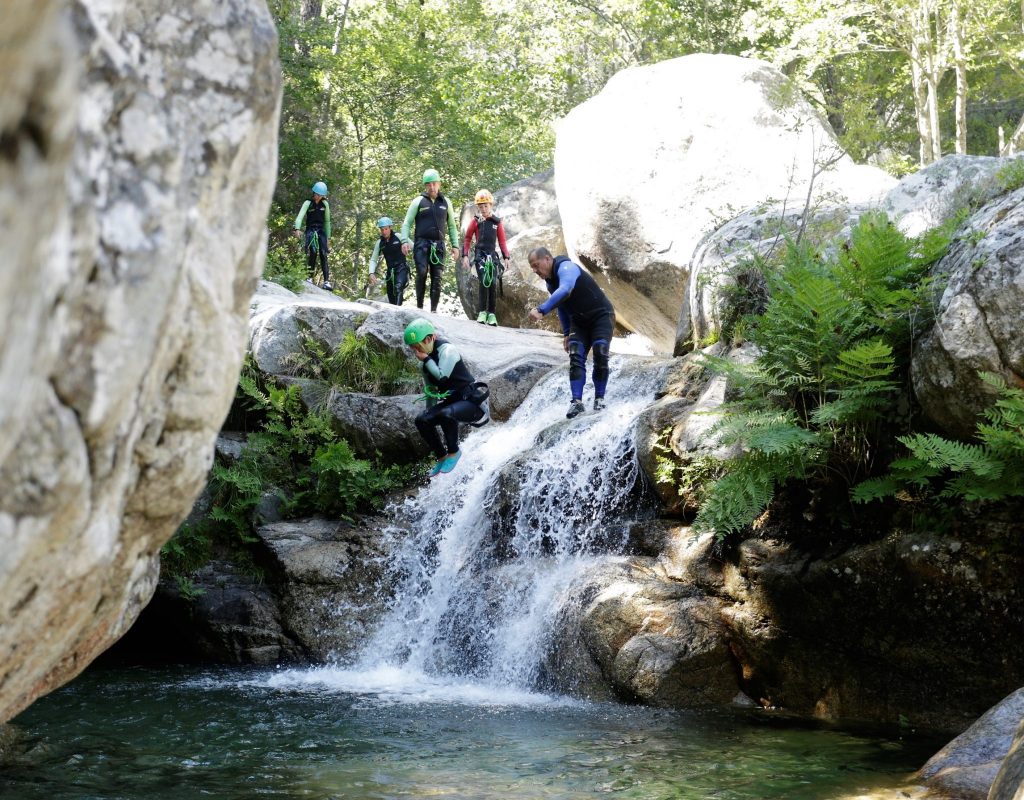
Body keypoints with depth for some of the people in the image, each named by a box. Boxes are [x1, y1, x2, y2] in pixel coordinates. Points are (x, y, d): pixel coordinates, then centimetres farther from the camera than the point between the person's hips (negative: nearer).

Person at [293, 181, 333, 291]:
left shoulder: (325, 204, 7)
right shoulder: (308, 203, -4)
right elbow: (300, 216, -17)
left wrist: (328, 236, 12)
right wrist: (297, 229, -34)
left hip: (321, 231, 3)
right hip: (310, 230, -3)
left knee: (323, 255, -6)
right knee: (313, 251, -23)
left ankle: (326, 281, -8)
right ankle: (310, 277, -14)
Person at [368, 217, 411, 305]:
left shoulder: (399, 237, -7)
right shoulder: (379, 243, 3)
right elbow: (373, 260, 5)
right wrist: (372, 273, -11)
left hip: (401, 268, -5)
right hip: (390, 270, 5)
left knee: (398, 288, -30)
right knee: (391, 296, 5)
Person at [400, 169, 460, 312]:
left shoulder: (445, 202, 12)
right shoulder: (418, 202, 4)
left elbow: (452, 226, 18)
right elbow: (407, 223, 3)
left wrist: (455, 245, 10)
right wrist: (404, 241, -11)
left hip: (438, 244, 2)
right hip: (421, 243, -2)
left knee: (437, 277, -3)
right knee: (422, 273, -16)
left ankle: (434, 310, -1)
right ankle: (419, 306, -8)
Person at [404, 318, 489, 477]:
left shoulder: (447, 350, -17)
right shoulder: (424, 360, 7)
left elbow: (442, 376, -31)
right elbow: (430, 389, 19)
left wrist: (426, 360, -20)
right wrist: (429, 411, 24)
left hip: (471, 400, -8)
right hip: (451, 401, 8)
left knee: (446, 414, -36)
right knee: (422, 421, -8)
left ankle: (453, 452, -14)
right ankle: (442, 457, 6)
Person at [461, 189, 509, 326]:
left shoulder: (497, 222, 8)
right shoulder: (476, 221, 5)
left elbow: (502, 241, 10)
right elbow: (467, 239, 9)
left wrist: (505, 257, 1)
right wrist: (465, 255, 0)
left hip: (493, 255, 2)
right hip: (480, 254, -2)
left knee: (493, 284, -5)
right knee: (484, 281, -18)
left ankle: (491, 314, 2)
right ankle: (482, 312, -15)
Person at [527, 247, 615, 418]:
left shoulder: (566, 268, -25)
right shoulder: (550, 281, 3)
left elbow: (565, 290, -47)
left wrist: (541, 310, -54)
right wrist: (566, 333, 15)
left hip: (601, 316, -7)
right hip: (578, 321, 7)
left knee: (600, 355, -18)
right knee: (576, 358, -10)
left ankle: (599, 398, -5)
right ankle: (577, 401, -17)